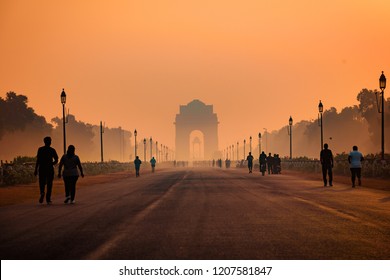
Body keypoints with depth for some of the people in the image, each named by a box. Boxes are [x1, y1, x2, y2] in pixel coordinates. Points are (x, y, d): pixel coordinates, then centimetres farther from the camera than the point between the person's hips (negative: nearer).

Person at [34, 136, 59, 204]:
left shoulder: (40, 149, 0)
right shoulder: (52, 150, 3)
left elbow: (38, 160, -6)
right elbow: (56, 160, 2)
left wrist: (36, 169, -4)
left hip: (42, 169, 0)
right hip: (50, 169, 0)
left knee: (42, 183, 9)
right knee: (49, 184, 8)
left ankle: (42, 193, -22)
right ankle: (48, 199, 4)